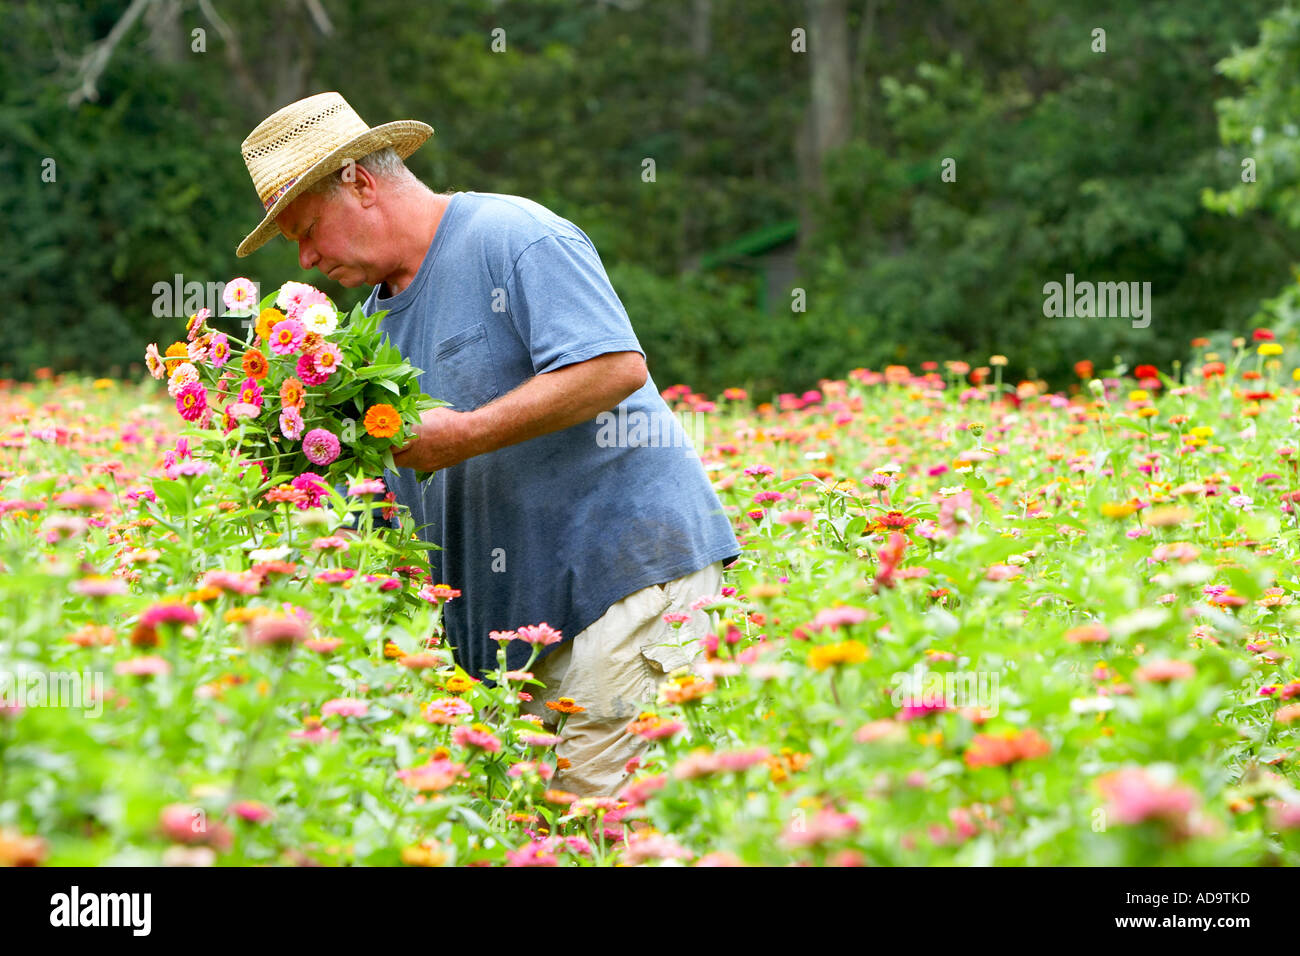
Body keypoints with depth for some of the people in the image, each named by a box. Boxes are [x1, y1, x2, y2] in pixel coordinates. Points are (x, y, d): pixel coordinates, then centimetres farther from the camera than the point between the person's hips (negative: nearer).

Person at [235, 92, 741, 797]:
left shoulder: (515, 236, -8)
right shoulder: (377, 319, 20)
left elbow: (617, 367, -21)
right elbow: (401, 497, 24)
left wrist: (464, 436, -20)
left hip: (631, 556, -8)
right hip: (522, 605, 8)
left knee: (595, 803, -13)